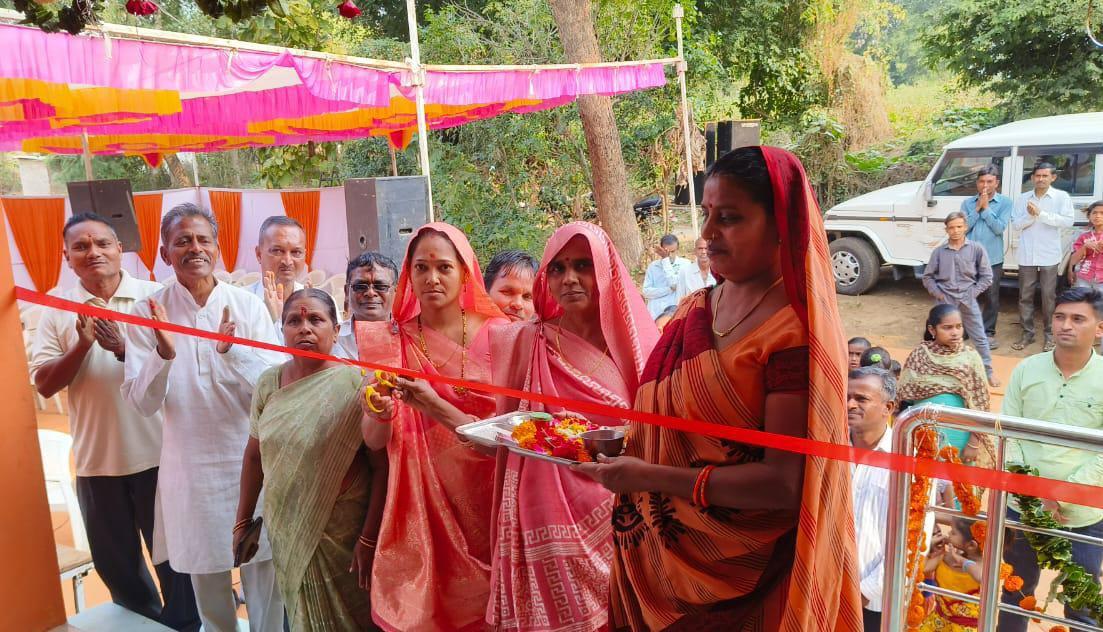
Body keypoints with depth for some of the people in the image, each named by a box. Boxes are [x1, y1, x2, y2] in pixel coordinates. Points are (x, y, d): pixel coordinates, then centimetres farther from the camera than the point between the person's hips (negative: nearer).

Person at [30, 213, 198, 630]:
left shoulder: (154, 297, -5)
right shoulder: (58, 312, 2)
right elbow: (44, 385, -1)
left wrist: (123, 349, -22)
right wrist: (82, 344, -16)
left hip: (157, 454, -3)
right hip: (96, 460, 3)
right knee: (115, 562, 19)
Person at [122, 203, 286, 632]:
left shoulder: (248, 306, -4)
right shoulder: (149, 313, -3)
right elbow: (142, 403, -8)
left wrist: (234, 351, -26)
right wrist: (163, 353, -25)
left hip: (251, 459, 0)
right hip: (189, 465, 1)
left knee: (264, 572, 8)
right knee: (206, 576, 15)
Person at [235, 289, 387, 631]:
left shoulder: (356, 384, -17)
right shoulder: (268, 383, -1)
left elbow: (382, 467, -18)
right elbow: (254, 455, 8)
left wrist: (369, 539, -19)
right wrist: (243, 522, 11)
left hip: (342, 533, -4)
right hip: (285, 531, 4)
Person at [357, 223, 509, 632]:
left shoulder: (496, 335, -6)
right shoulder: (391, 340, -3)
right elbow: (374, 441, -4)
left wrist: (435, 407, -21)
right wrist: (381, 413, -27)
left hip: (485, 501, 0)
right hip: (421, 505, 1)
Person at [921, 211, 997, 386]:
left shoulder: (976, 249, -2)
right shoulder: (939, 251, 0)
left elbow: (987, 276, 2)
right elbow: (927, 277, 8)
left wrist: (973, 293, -6)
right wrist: (937, 293, -2)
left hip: (968, 300, 0)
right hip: (945, 300, 0)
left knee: (980, 337, 5)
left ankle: (988, 371, 17)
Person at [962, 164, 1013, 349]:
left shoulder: (1005, 202, -2)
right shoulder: (967, 203, 4)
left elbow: (999, 228, -12)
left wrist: (986, 208, -13)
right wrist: (977, 208, -11)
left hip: (992, 259, -1)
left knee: (990, 297, 5)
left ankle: (988, 333, 15)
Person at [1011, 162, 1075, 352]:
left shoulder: (1062, 197, 0)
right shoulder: (1023, 198, 8)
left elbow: (1068, 221, -11)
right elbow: (1016, 224, 5)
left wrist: (1041, 214, -16)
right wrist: (1030, 216, -14)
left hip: (1049, 256, -3)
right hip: (1027, 256, 3)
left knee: (1048, 296, 1)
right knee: (1025, 296, 6)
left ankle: (1049, 334, 12)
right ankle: (1027, 333, 15)